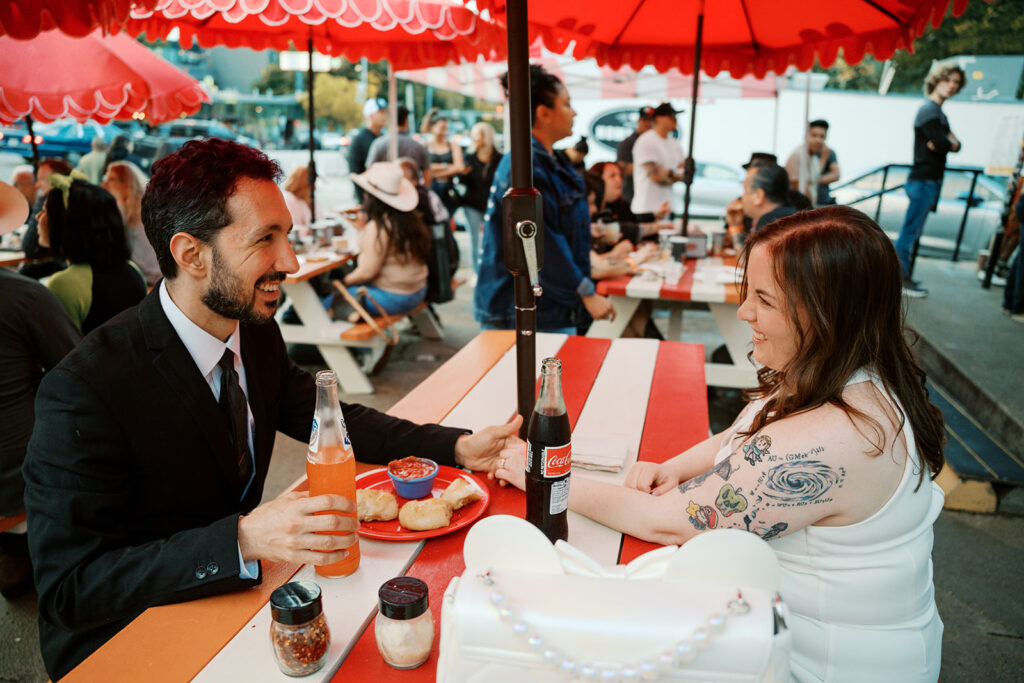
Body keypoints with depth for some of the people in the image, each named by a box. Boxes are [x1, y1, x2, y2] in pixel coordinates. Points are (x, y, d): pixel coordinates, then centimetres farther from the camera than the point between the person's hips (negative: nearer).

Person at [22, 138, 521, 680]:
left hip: (234, 591, 7)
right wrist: (243, 540, -38)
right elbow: (67, 591, -25)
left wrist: (461, 447, -8)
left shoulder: (257, 333, -5)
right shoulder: (84, 391, -26)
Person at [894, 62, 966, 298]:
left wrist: (947, 142, -9)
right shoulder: (929, 111, -12)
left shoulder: (938, 113, 20)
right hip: (923, 180, -10)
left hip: (930, 180, 10)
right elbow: (944, 144, -21)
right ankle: (901, 279, -2)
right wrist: (951, 142, 0)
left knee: (913, 231, 13)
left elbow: (954, 144, 12)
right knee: (910, 230, -6)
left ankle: (902, 275, 20)